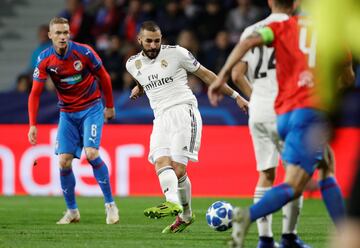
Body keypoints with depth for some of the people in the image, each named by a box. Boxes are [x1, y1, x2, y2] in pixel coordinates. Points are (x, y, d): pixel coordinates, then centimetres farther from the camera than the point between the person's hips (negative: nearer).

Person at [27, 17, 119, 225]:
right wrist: (33, 125, -15)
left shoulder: (84, 52, -16)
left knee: (91, 153, -20)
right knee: (64, 161, -6)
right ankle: (72, 211, 11)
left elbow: (103, 77, -1)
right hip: (67, 113, 3)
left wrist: (110, 106, 6)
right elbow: (35, 93, -7)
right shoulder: (45, 60, -10)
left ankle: (110, 204, -6)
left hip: (92, 108, -3)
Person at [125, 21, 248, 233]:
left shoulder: (176, 53, -2)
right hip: (161, 118, 5)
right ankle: (173, 202, -35)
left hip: (184, 111, -4)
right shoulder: (133, 64, 12)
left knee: (178, 167, -17)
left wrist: (236, 96, 8)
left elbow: (206, 74, 6)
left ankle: (186, 214, -13)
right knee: (161, 161, -20)